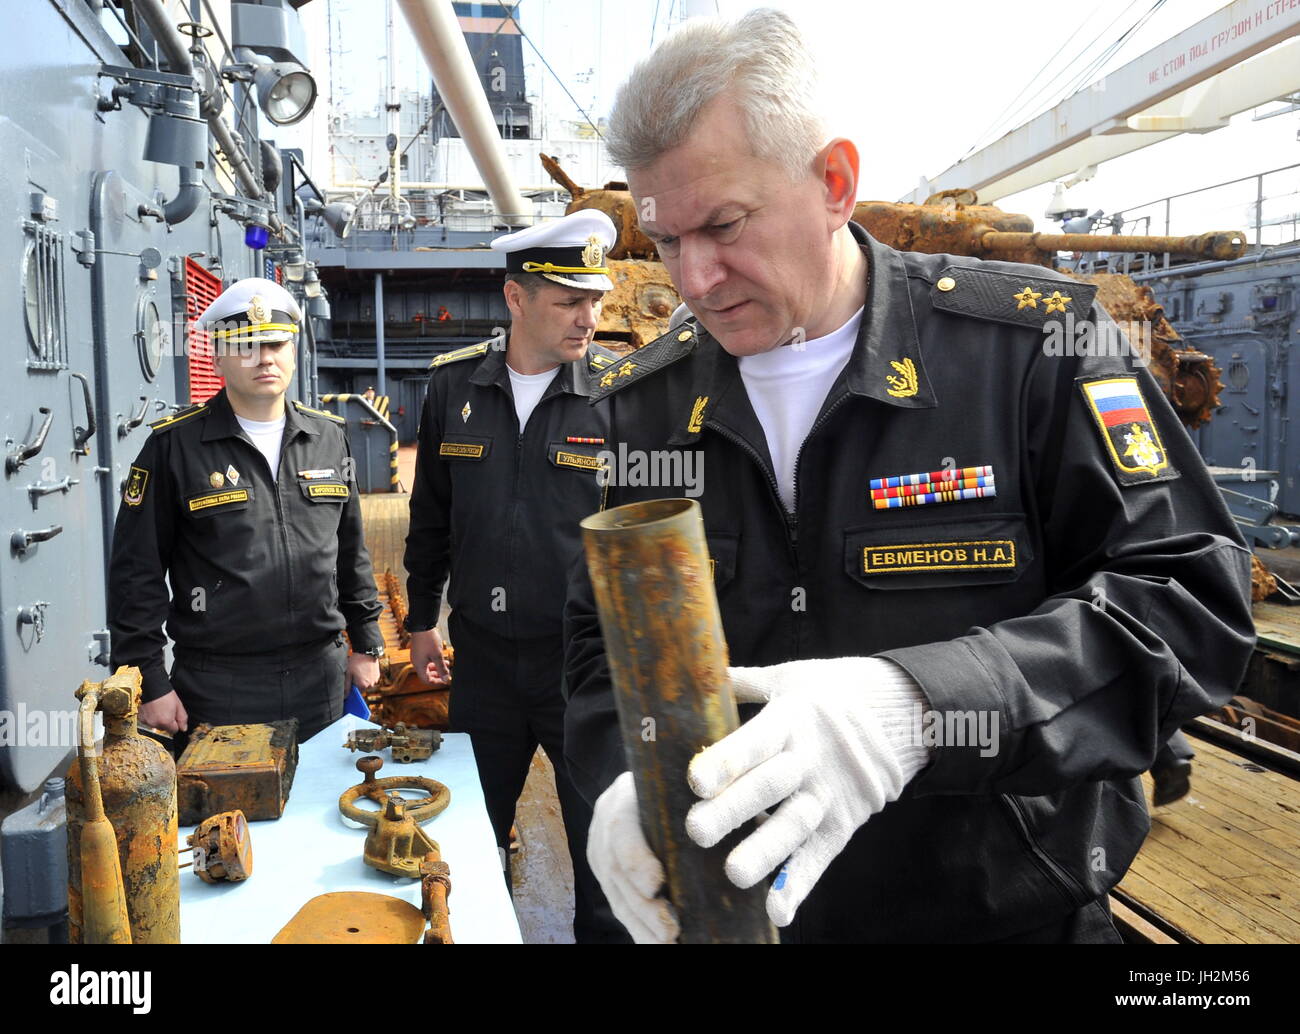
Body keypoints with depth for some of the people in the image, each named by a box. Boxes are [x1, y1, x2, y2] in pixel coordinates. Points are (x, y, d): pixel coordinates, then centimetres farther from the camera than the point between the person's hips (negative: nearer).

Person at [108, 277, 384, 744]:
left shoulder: (328, 437, 7)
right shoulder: (175, 444, -4)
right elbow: (136, 574, -4)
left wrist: (366, 644, 13)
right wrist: (150, 682, -6)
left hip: (321, 674, 4)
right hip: (218, 686, -3)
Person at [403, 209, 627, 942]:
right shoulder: (455, 385, 0)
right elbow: (432, 515, 11)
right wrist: (423, 618, 14)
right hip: (484, 654, 3)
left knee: (603, 838, 12)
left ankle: (607, 932, 36)